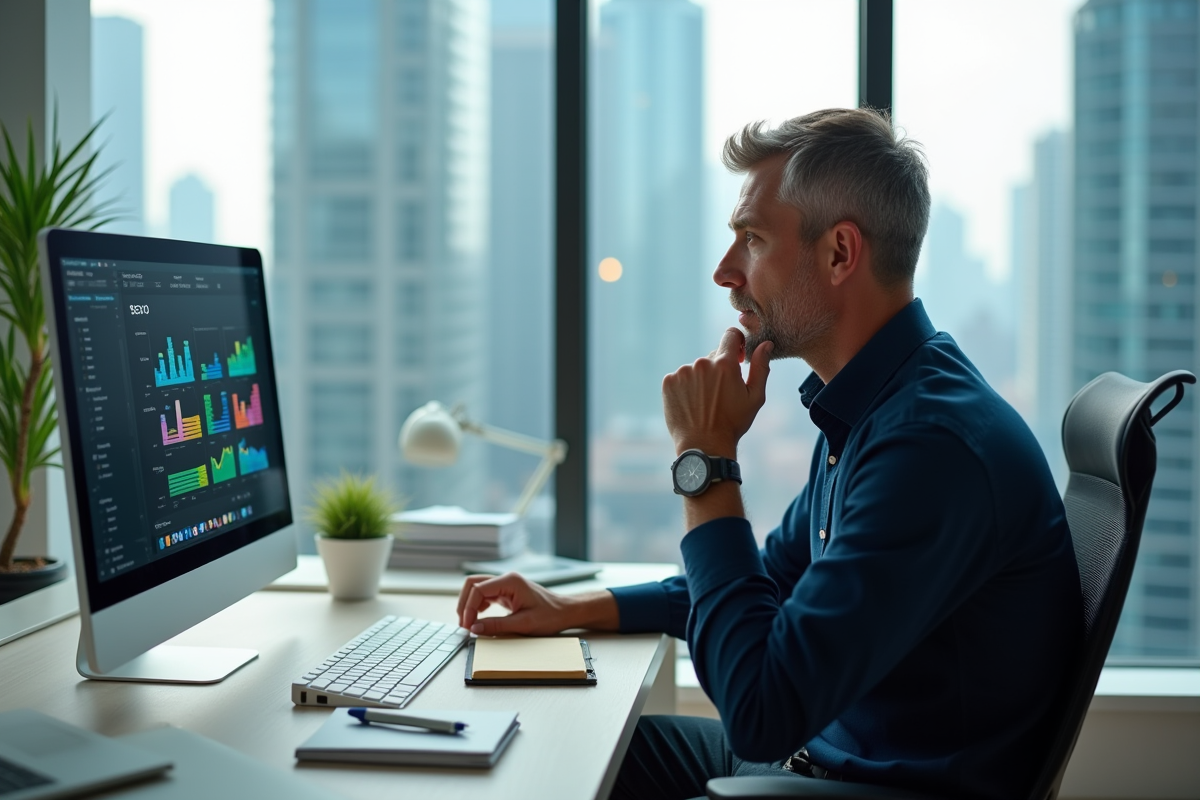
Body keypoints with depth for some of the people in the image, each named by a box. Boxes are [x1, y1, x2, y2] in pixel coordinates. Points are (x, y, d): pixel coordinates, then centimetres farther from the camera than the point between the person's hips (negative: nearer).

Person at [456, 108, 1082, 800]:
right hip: (819, 744, 9)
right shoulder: (865, 406, 6)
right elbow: (775, 581, 21)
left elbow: (762, 712, -29)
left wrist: (707, 463, -22)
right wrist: (571, 609, 13)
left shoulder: (935, 443, -28)